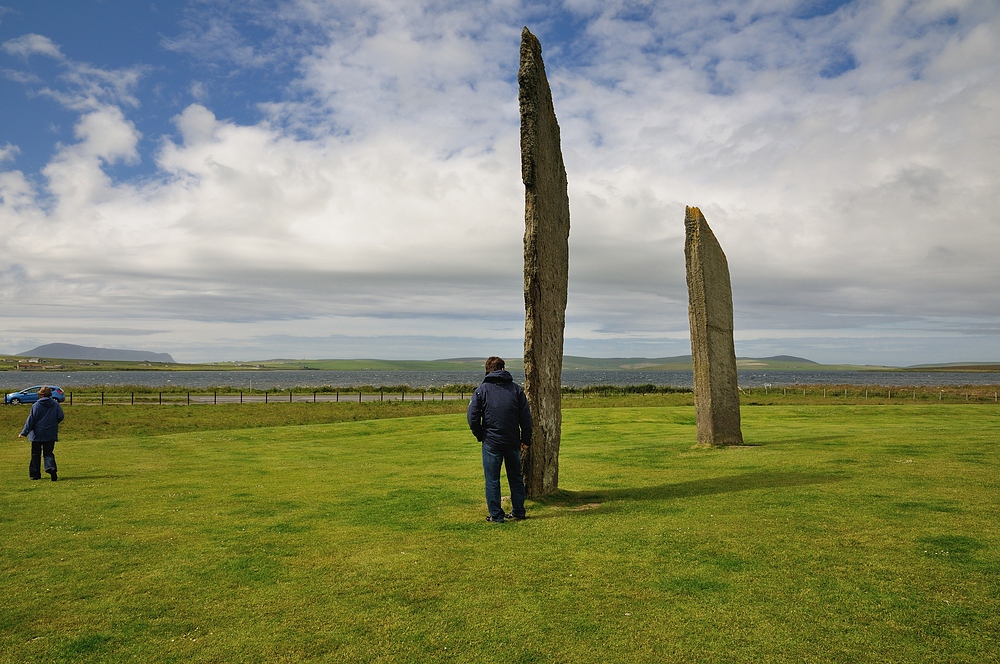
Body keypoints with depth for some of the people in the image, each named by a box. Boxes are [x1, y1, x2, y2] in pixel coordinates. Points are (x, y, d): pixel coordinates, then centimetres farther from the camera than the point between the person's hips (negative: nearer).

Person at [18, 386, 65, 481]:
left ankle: (35, 474, 13)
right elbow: (61, 416, -1)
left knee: (36, 454, 10)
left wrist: (24, 432, -3)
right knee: (48, 453, 5)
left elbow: (31, 420, -7)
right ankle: (51, 468, -20)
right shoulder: (56, 404, 0)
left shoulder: (36, 405, -5)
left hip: (37, 434, -2)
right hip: (51, 434, 2)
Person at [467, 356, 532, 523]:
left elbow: (473, 418, -7)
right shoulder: (516, 389, 4)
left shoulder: (481, 390, -2)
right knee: (516, 478, 16)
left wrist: (480, 436, 7)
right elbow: (526, 417, 3)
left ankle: (496, 515, 8)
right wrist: (526, 440, 9)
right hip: (513, 442, 3)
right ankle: (518, 512, 21)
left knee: (492, 480, 6)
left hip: (491, 442, -3)